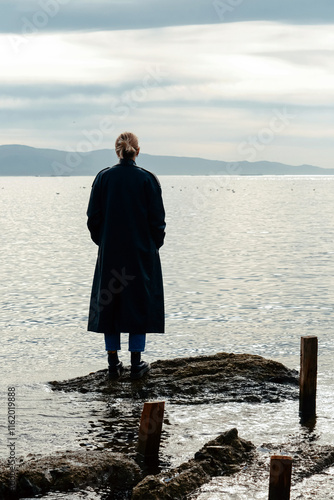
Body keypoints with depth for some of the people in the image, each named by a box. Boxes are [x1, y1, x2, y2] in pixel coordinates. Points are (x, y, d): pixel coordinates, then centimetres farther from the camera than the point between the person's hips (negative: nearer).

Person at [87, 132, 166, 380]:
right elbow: (158, 219, -5)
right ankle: (136, 364, 6)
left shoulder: (103, 178, -2)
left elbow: (93, 217, 0)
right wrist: (155, 244, 10)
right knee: (139, 303, 6)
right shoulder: (148, 180, -7)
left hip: (110, 252, 2)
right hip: (142, 252, -2)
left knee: (109, 304, 10)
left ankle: (114, 363, 11)